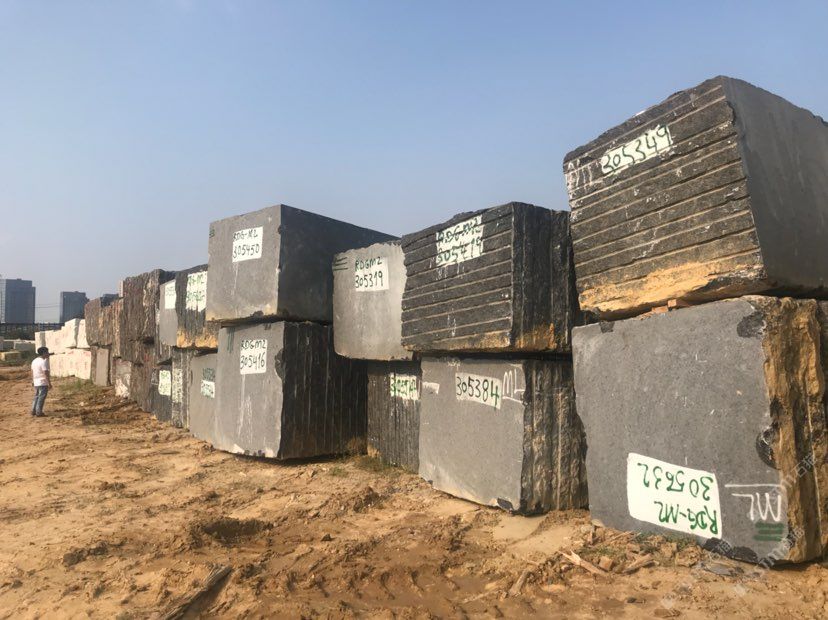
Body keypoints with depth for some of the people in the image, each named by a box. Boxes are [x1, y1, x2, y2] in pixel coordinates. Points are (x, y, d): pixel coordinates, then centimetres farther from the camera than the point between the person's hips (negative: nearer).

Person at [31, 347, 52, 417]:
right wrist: (49, 383, -17)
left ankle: (33, 411, 22)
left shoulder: (34, 361, 11)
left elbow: (32, 371, 18)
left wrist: (33, 380, 28)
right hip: (43, 383, -9)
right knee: (41, 398, -2)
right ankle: (38, 412, 0)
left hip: (36, 383, 9)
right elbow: (46, 373, -20)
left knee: (36, 397, 18)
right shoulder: (43, 361, -17)